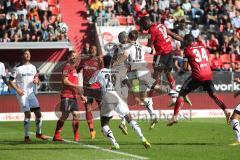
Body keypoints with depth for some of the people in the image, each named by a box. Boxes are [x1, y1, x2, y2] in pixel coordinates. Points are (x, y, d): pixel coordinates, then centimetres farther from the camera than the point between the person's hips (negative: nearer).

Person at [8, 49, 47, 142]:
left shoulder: (32, 67, 10)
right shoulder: (17, 68, -5)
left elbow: (36, 77, 22)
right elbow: (10, 81, -3)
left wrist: (36, 80, -2)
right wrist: (17, 89, -16)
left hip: (31, 93, 5)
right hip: (22, 94, -5)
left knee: (38, 113, 2)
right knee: (27, 114, -12)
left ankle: (38, 133, 20)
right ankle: (26, 136, -2)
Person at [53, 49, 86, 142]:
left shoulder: (73, 67, 20)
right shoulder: (67, 66, -7)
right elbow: (65, 81, -16)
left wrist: (81, 95, 22)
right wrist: (76, 86, -19)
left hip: (73, 96, 9)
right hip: (67, 95, -9)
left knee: (76, 114, 4)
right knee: (65, 115, -7)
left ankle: (76, 137, 6)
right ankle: (56, 136, -2)